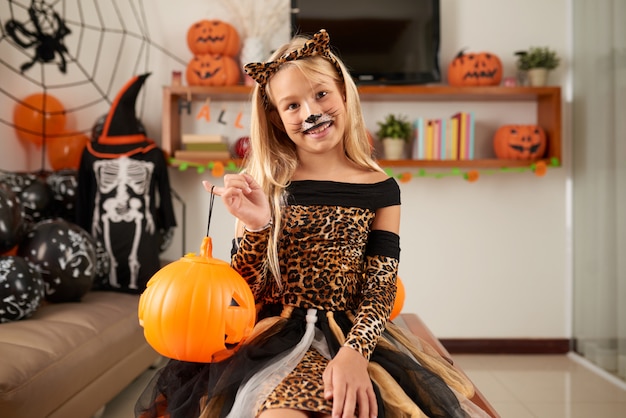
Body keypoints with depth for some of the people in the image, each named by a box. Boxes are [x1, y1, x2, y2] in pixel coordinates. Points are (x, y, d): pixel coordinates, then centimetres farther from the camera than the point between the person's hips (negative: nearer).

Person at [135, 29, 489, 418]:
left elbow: (381, 287, 0)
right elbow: (244, 294, 3)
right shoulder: (263, 186, 4)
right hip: (278, 334, -1)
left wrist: (355, 353, -19)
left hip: (356, 337, 2)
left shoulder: (380, 190, 5)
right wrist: (257, 227, -16)